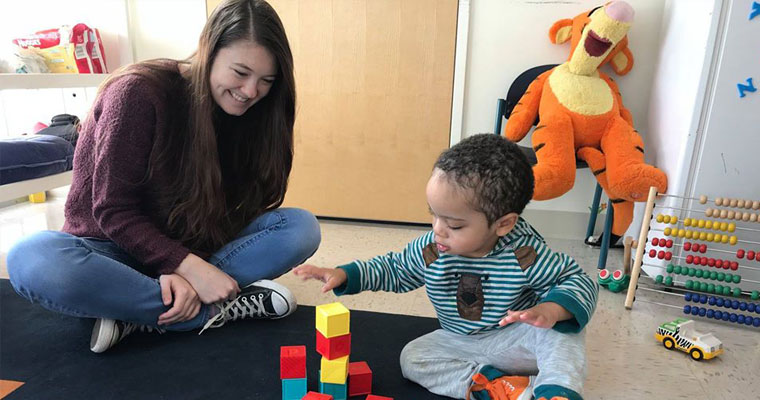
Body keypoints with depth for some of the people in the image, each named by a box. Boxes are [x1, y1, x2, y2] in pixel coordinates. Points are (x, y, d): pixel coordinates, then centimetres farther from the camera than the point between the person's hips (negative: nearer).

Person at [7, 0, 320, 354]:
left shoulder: (243, 112, -3)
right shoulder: (137, 92, -18)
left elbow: (225, 214, -6)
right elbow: (113, 211, -18)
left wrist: (188, 269, -26)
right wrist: (190, 266, -31)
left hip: (193, 249, 4)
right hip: (116, 247, -3)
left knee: (302, 227, -18)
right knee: (30, 261, -36)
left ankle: (138, 313, -23)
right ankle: (219, 311, -26)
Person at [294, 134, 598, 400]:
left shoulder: (525, 254, -25)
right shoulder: (430, 250, -15)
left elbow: (578, 282, -14)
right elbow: (395, 270, 3)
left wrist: (552, 309, -38)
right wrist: (344, 274, -8)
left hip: (514, 340, -4)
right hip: (459, 343, 5)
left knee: (561, 330, -30)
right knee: (412, 358, -17)